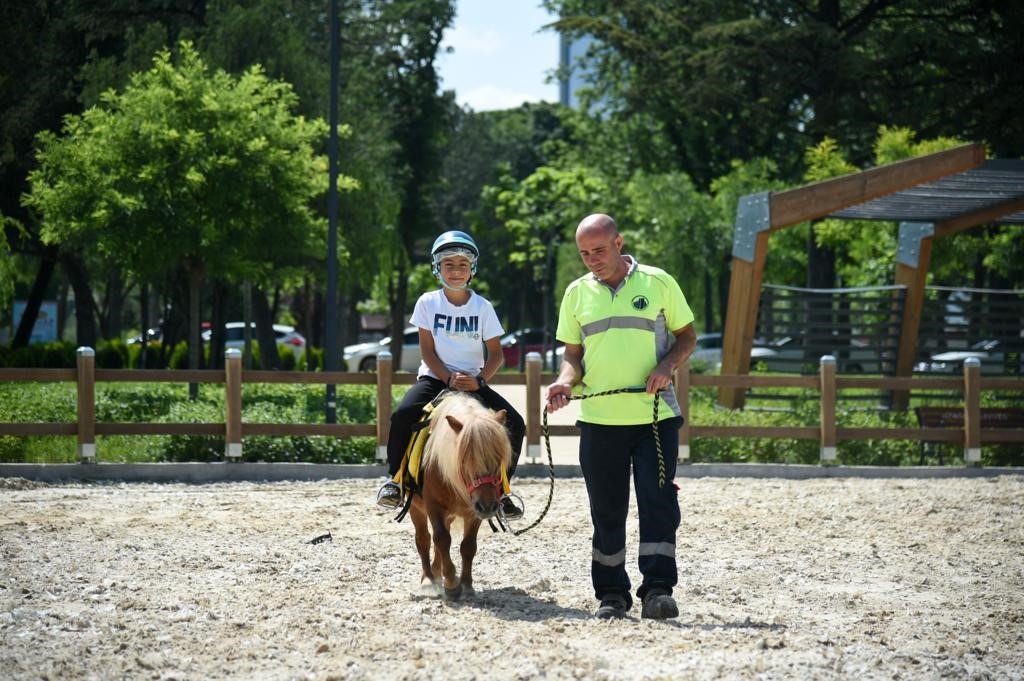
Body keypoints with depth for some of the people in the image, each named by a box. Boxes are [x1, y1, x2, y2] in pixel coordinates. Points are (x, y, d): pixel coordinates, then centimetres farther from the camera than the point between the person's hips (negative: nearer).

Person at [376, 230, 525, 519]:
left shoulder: (482, 307, -1)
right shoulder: (428, 303, -2)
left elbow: (497, 354, -1)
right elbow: (428, 351, -4)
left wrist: (479, 380, -19)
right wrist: (449, 379, -19)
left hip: (473, 382, 1)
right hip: (435, 377, -1)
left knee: (515, 424, -18)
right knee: (403, 416, -30)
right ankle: (394, 478, -9)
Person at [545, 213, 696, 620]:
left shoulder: (658, 283, 2)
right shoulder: (577, 293, 9)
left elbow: (686, 337, 7)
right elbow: (573, 353, 13)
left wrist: (666, 367, -12)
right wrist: (565, 382, -8)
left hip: (655, 415, -2)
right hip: (599, 418, 3)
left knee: (658, 501, -9)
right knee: (606, 509, 6)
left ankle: (657, 590, -7)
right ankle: (611, 594, 15)